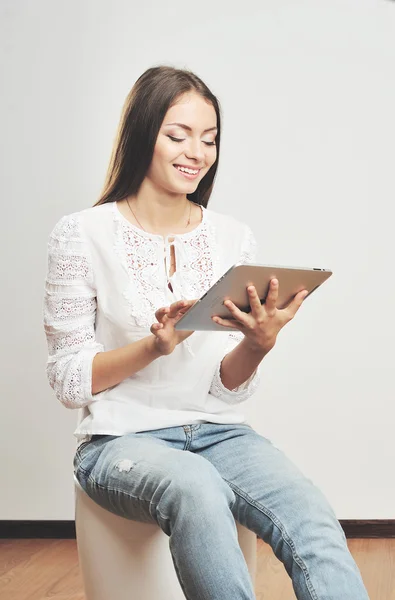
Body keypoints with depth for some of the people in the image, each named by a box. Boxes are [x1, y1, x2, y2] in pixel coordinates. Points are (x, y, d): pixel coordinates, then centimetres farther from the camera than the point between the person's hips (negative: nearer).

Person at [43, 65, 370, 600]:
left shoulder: (235, 238, 6)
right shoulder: (82, 234, -3)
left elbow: (230, 389, 6)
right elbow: (69, 382, -3)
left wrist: (259, 344, -16)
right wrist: (155, 345, -20)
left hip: (218, 433, 3)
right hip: (122, 439, -2)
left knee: (313, 522, -28)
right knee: (195, 487, -37)